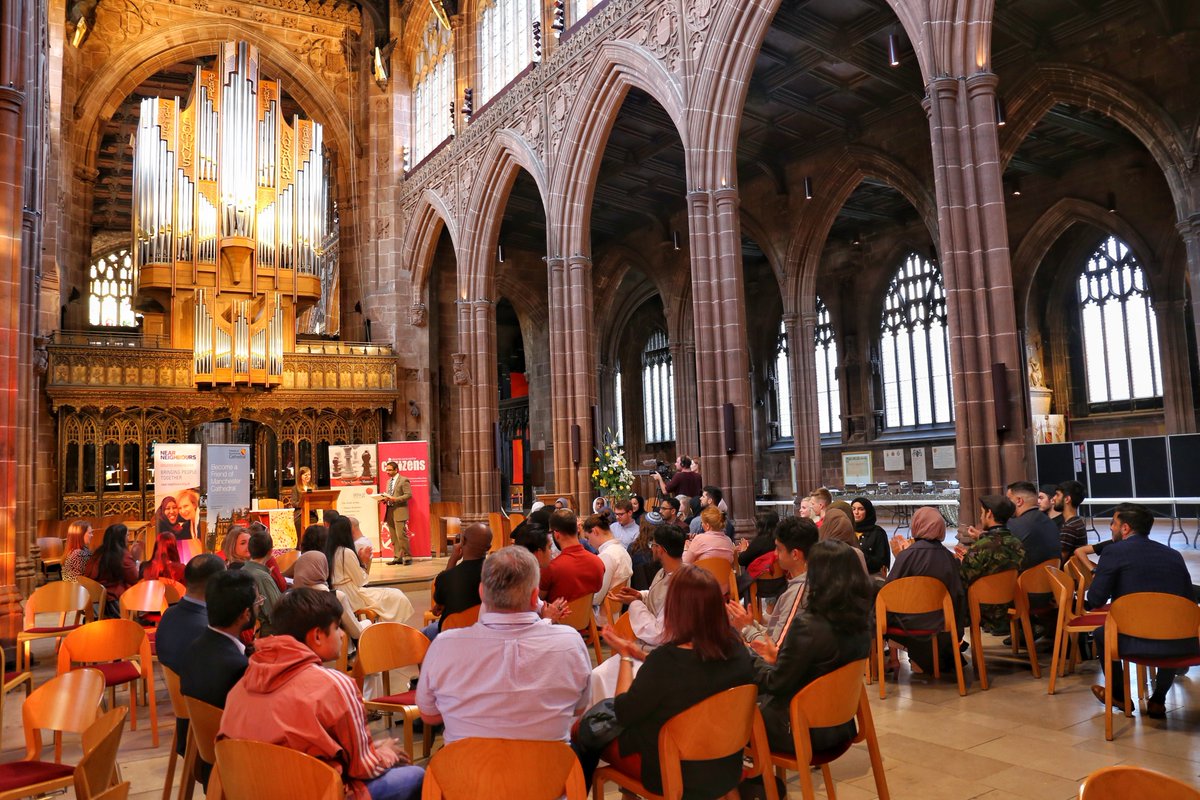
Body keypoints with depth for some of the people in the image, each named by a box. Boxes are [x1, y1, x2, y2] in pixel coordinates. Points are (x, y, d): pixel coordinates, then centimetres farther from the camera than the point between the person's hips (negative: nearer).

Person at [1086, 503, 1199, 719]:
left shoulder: (1114, 551, -1)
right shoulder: (1174, 554, 12)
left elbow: (1095, 601, -2)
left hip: (1136, 643, -4)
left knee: (1101, 633, 27)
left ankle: (1119, 695, 40)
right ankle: (1158, 701, 39)